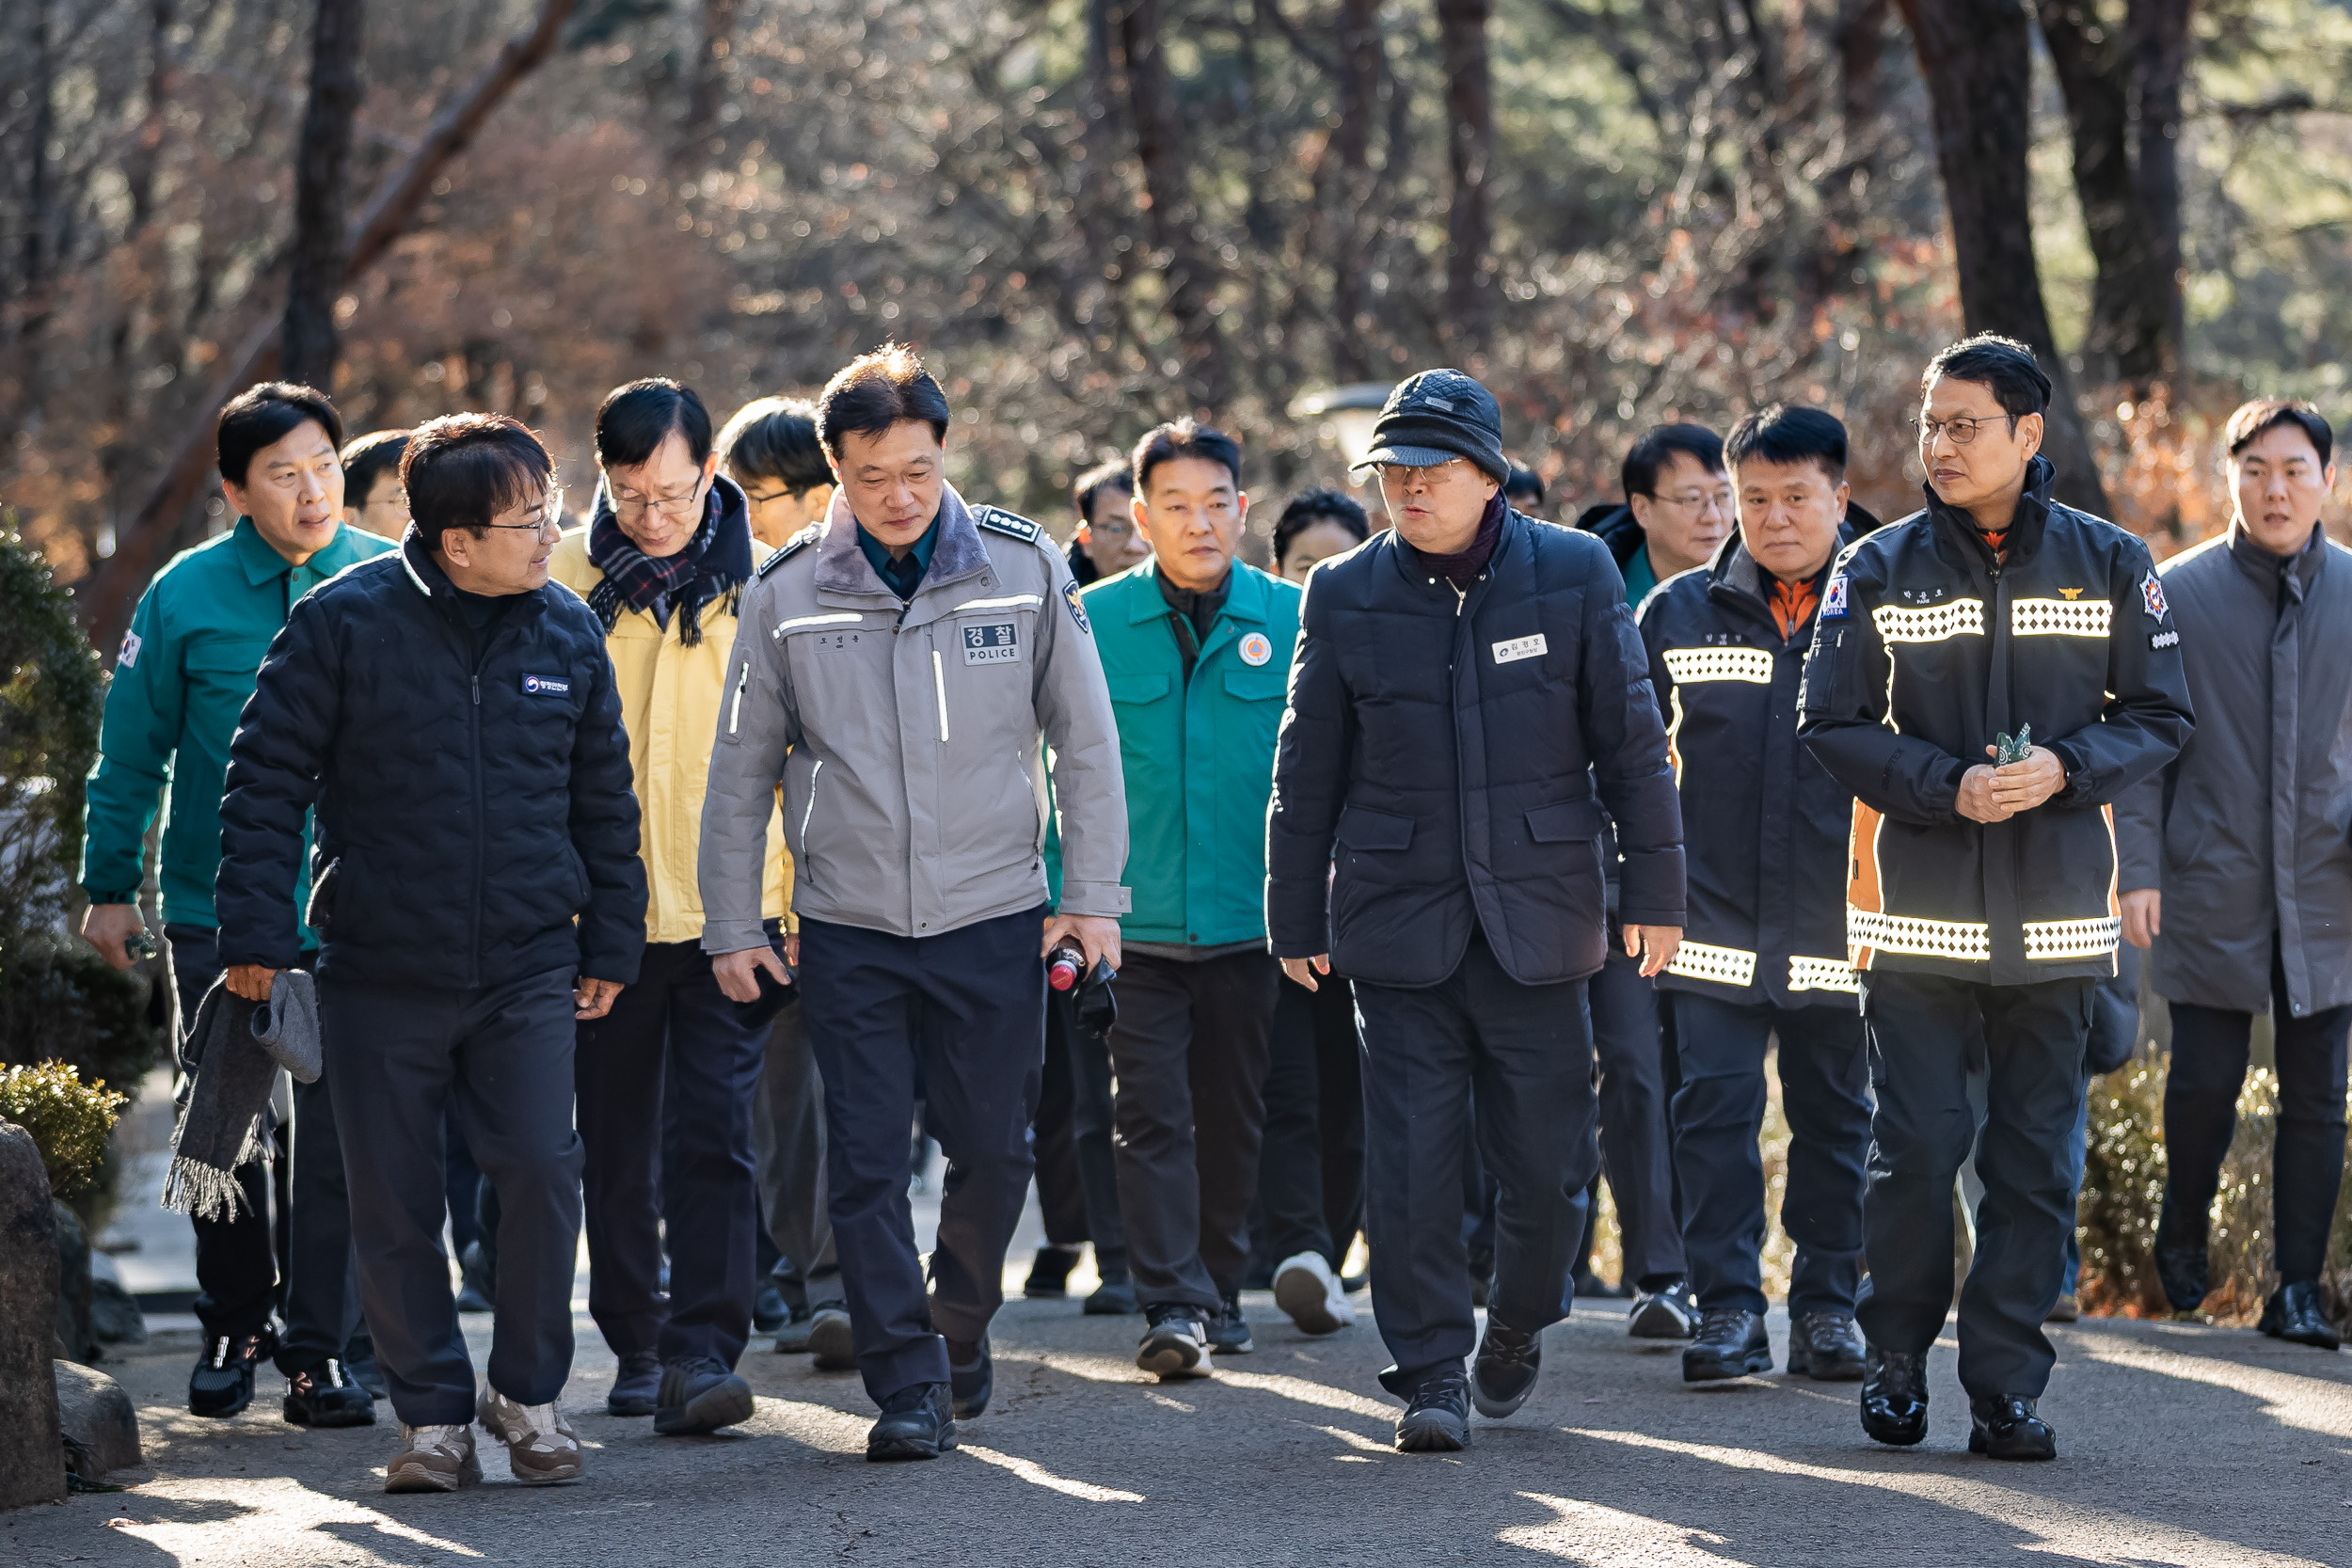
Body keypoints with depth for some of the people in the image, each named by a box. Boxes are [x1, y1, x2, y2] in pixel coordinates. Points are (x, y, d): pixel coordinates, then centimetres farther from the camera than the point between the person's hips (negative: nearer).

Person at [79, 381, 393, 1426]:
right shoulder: (188, 594, -4)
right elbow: (133, 751, 4)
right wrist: (110, 886, 6)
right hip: (216, 909, 0)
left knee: (337, 1132, -3)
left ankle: (325, 1347, 5)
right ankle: (233, 1327, 27)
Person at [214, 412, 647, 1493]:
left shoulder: (566, 630, 3)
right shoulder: (347, 622, -8)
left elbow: (604, 797, 14)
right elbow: (266, 776, -3)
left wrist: (610, 945, 14)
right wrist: (257, 933, -7)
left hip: (527, 969, 2)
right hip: (380, 972, -1)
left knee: (541, 1172, -11)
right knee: (394, 1205, 3)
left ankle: (527, 1392, 8)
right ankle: (433, 1412, 17)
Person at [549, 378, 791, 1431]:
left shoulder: (761, 589, 0)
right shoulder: (562, 582, 1)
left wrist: (803, 907, -1)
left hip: (730, 908, -2)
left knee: (715, 1132, -11)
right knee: (617, 1145, 10)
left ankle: (702, 1352, -12)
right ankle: (636, 1346, 23)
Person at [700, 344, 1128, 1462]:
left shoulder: (1025, 569, -2)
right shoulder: (787, 594, -2)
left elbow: (1084, 740, 4)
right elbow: (742, 771, 6)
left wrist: (1093, 895, 0)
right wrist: (730, 926, 4)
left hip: (995, 918, 0)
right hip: (847, 926, 0)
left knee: (992, 1150, 5)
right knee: (867, 1162, -4)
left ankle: (960, 1328, 30)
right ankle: (907, 1384, 2)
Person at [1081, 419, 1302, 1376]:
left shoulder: (1289, 621, 0)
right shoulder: (1095, 622, -1)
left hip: (1248, 916, 1)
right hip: (1134, 918, -1)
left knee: (1232, 1115, 11)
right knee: (1150, 1114, -8)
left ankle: (1219, 1289, 25)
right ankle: (1172, 1305, -9)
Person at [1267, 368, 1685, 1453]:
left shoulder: (1574, 576, 0)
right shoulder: (1346, 596, 2)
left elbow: (1631, 743, 5)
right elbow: (1306, 772, 9)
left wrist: (1655, 892, 4)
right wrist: (1295, 919, 10)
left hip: (1536, 918, 0)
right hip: (1398, 918, 0)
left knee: (1547, 1160, 3)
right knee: (1411, 1159, -4)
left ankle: (1519, 1325, 29)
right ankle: (1430, 1375, 5)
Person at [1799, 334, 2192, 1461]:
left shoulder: (2108, 564, 4)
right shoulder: (1879, 569, 2)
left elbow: (2158, 717, 5)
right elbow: (1833, 724, 1)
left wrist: (2065, 769, -13)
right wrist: (1947, 786, -13)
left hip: (2056, 912, 1)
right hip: (1919, 911, -1)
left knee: (2036, 1156, 2)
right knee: (1914, 1145, -4)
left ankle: (2008, 1385, 8)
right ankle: (1896, 1360, 14)